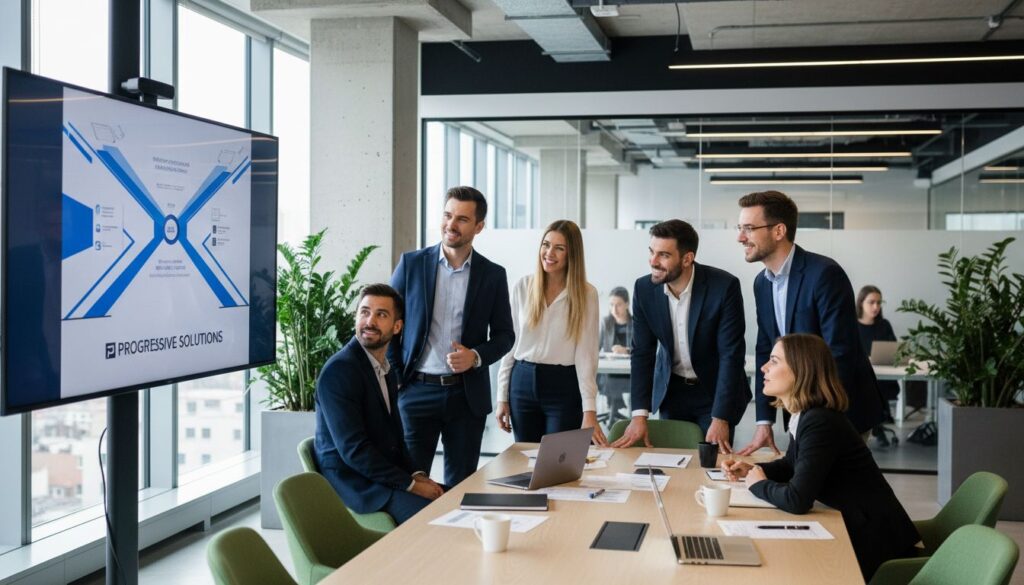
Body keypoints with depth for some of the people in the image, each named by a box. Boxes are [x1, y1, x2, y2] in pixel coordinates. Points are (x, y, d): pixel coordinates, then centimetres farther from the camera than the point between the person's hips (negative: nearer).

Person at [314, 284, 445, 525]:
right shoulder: (339, 370, -15)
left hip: (383, 475, 9)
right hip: (355, 485, -9)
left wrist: (417, 475, -1)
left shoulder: (387, 371, 13)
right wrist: (410, 484, -18)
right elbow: (353, 449, -21)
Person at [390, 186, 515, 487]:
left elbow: (504, 335, 8)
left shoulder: (493, 274, 3)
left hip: (467, 394, 1)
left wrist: (476, 357, -12)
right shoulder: (411, 263, 1)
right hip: (417, 391, -1)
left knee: (461, 484, 9)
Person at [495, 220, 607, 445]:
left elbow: (586, 353, -10)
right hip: (523, 382, 3)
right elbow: (510, 342, 6)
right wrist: (502, 397, 4)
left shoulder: (586, 293, -5)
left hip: (564, 386, -2)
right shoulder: (523, 286, 2)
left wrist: (589, 410, -17)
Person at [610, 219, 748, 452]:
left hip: (716, 389, -3)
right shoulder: (644, 288, -12)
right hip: (671, 390, 3)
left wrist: (720, 419, -26)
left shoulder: (725, 286, -22)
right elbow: (642, 353, -7)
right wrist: (640, 415, -15)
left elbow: (731, 355, -21)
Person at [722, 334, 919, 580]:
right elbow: (792, 464, 22)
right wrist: (751, 470, 4)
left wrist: (759, 485, -12)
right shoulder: (805, 415, 3)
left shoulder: (820, 423, -26)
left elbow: (797, 500, -31)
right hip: (854, 530, 8)